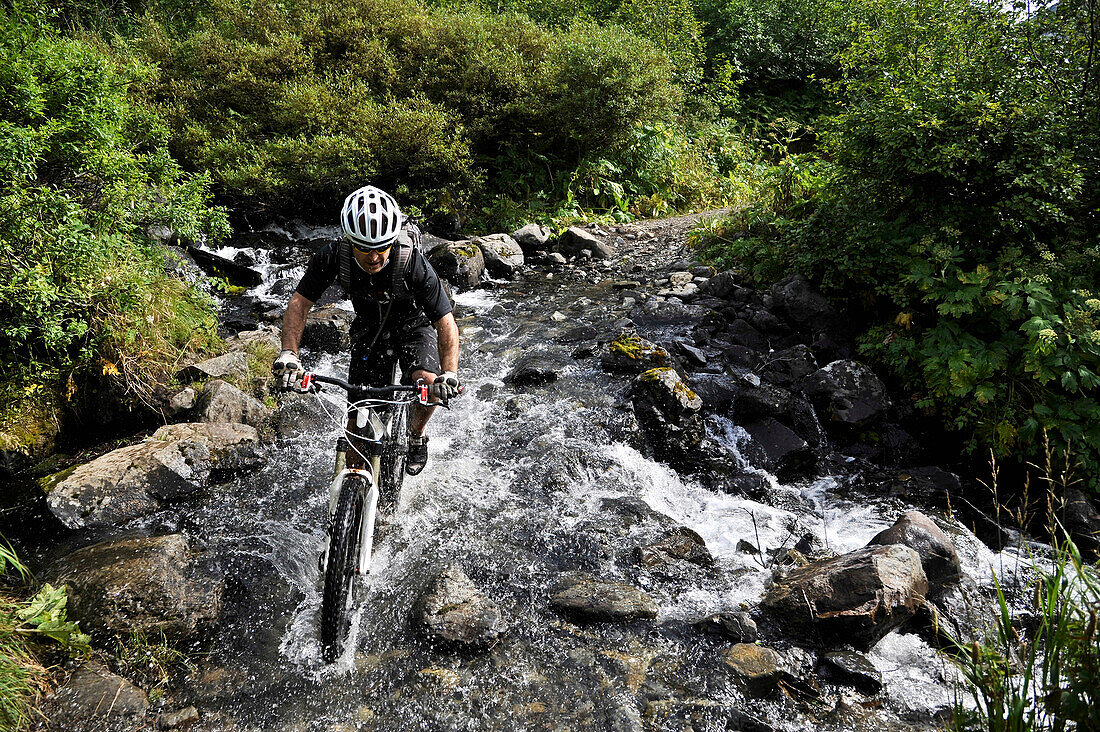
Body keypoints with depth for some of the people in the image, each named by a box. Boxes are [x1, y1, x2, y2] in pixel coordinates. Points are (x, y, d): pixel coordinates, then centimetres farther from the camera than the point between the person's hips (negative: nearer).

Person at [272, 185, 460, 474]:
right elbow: (299, 303, -19)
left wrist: (449, 373, -47)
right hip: (369, 329, 2)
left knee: (428, 381, -29)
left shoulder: (413, 263, -34)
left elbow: (446, 323, -32)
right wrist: (289, 353, -35)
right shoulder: (333, 257, -27)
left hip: (414, 325, -2)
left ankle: (416, 436, 4)